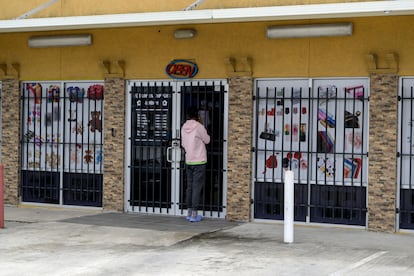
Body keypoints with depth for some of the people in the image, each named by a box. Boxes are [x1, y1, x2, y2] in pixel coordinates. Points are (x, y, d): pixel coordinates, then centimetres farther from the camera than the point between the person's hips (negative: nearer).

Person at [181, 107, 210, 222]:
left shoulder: (184, 127, 5)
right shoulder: (199, 127, -12)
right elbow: (207, 140, -1)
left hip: (188, 161, 6)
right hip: (199, 161, -6)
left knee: (190, 187, 12)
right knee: (197, 188, -3)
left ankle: (189, 213, 15)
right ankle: (194, 214, -3)